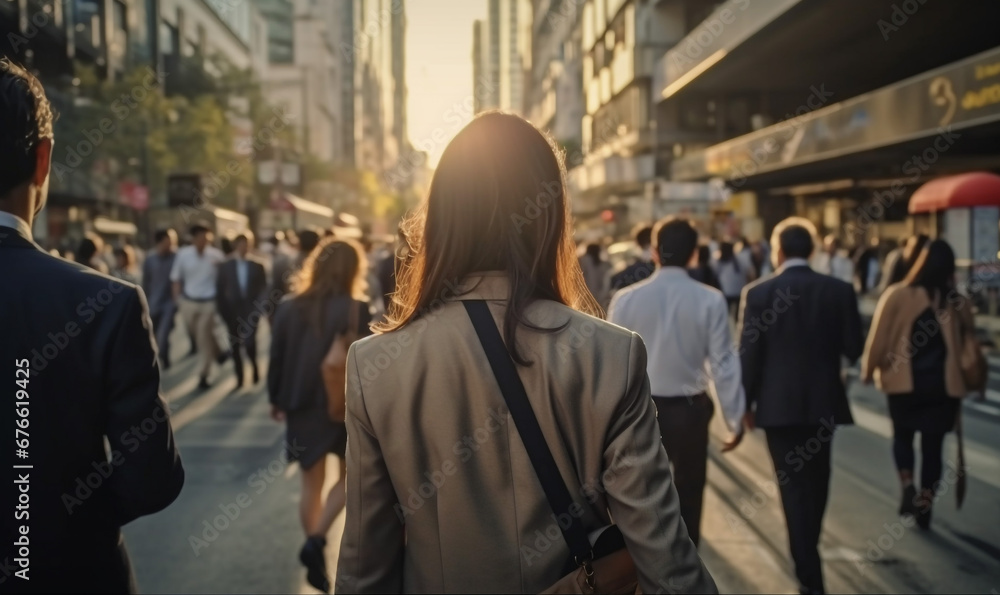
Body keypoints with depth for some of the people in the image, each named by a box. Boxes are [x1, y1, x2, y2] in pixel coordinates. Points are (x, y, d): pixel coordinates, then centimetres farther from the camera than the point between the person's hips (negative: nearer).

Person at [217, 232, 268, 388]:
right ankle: (239, 378, 16)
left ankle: (254, 369, 16)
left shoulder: (257, 265, 3)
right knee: (235, 346, 5)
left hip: (251, 311, -2)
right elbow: (220, 290, 4)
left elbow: (263, 288, 2)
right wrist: (223, 310, -2)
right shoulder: (225, 266, 4)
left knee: (249, 342, -11)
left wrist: (259, 307, -11)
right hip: (232, 312, 2)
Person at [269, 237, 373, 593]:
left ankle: (315, 555, 25)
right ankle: (317, 541, 0)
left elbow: (277, 360, 4)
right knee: (351, 476, 17)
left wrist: (277, 401, 17)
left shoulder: (289, 308, -2)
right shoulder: (357, 311, -14)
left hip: (302, 407, 3)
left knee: (311, 484, 16)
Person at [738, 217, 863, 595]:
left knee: (793, 485, 4)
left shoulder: (757, 293, -10)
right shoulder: (840, 291, -4)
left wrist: (746, 402, 2)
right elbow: (854, 350, -1)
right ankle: (808, 553, 40)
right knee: (815, 481, 21)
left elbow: (749, 355, -9)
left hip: (778, 402, -2)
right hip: (823, 400, 3)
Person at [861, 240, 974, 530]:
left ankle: (908, 487, 1)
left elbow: (878, 338, -8)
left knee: (902, 435, 19)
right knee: (933, 444, 10)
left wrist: (869, 371, 4)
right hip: (944, 384, 1)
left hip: (904, 381, -1)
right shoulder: (959, 302, -2)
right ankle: (924, 505, 14)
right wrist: (969, 381, 21)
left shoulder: (897, 295, -10)